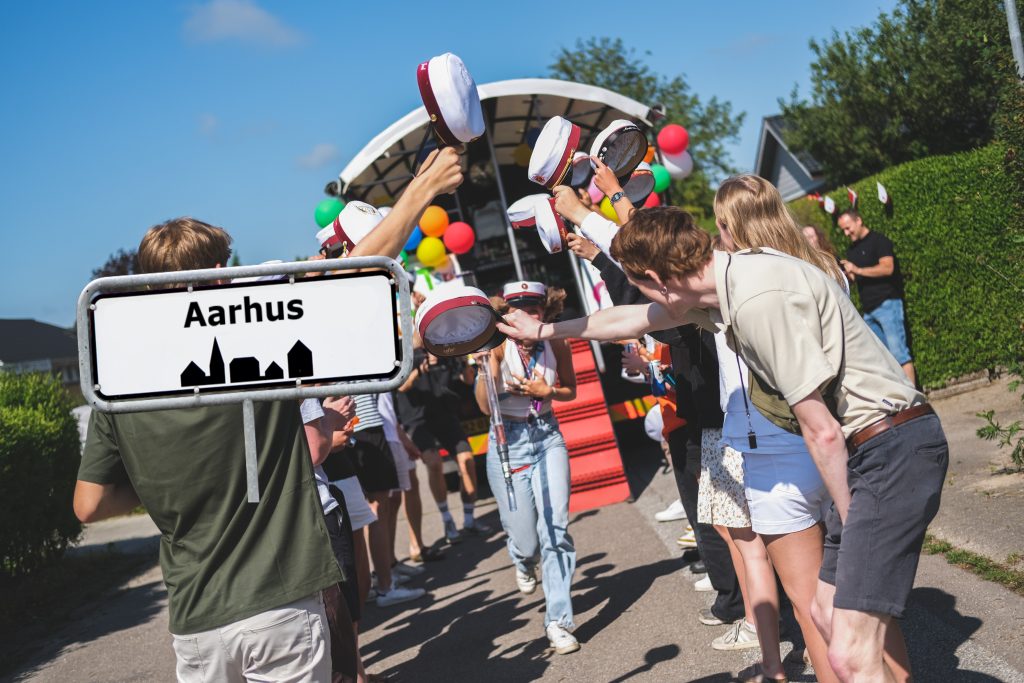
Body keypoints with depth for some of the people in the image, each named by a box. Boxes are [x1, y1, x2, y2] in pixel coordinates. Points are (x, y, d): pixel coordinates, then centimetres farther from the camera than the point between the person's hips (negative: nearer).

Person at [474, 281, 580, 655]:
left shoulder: (557, 347, -7)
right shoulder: (498, 346, -15)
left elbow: (571, 391, 10)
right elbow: (486, 406, -24)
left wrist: (546, 391, -10)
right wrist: (487, 361, -36)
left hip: (547, 437, 2)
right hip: (508, 442, -1)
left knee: (555, 528, -11)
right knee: (525, 539, 1)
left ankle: (558, 620, 0)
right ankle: (524, 562, 42)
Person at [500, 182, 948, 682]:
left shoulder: (758, 299, -22)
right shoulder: (719, 280, 7)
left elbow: (822, 432, -19)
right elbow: (634, 319, 25)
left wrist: (851, 520, -5)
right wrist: (545, 330, 37)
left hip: (894, 449, -10)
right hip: (863, 453, 10)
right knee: (830, 613, 18)